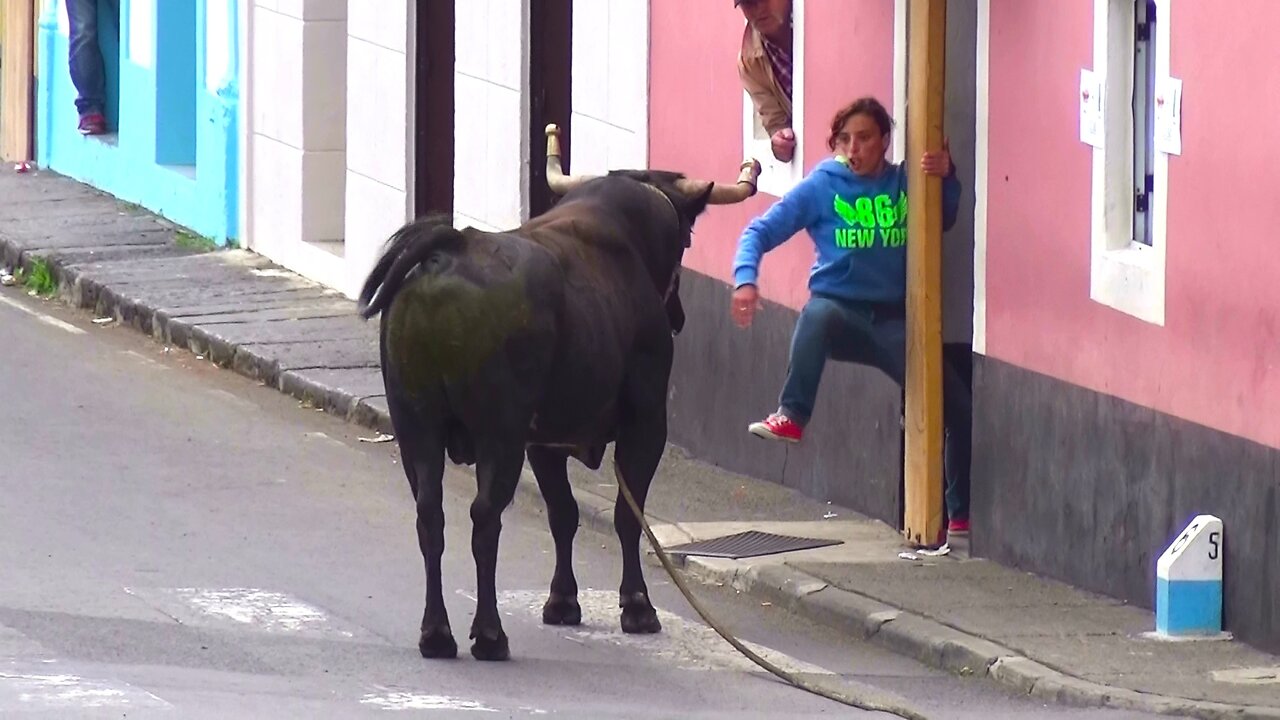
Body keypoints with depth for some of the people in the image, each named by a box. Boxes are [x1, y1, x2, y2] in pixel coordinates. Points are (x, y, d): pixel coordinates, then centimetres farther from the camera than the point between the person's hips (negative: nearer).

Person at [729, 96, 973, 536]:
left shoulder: (905, 183, 5)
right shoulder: (821, 187, -1)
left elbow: (945, 219, -9)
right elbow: (760, 232, -3)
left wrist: (946, 177, -28)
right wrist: (745, 280, -21)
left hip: (894, 322, 2)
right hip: (841, 311, -2)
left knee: (958, 408, -11)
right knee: (819, 313, -41)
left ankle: (962, 514, 4)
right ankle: (791, 417, -43)